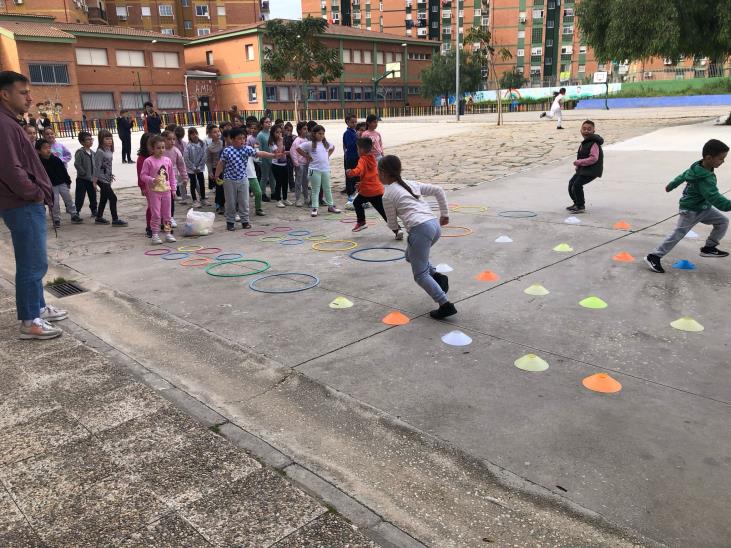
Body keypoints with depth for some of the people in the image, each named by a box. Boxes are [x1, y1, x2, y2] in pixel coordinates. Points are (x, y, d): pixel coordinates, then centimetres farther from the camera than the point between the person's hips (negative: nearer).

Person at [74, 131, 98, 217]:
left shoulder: (92, 153, 9)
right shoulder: (80, 152, -12)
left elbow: (94, 165, 14)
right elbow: (77, 164, -19)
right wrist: (84, 174, -17)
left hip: (91, 179, 6)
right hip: (82, 179, -6)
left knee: (93, 197, 14)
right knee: (80, 197, -3)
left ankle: (94, 212, 26)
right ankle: (76, 213, 5)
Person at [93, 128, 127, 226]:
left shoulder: (109, 150, 6)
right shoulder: (100, 152, -17)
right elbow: (97, 167, -16)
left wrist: (110, 175, 22)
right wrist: (95, 180, -16)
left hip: (107, 179, 8)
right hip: (102, 179, -8)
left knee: (104, 199, 16)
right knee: (113, 198, -8)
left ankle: (99, 218, 28)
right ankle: (115, 220, -1)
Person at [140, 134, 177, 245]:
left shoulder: (167, 160, 4)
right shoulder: (148, 161, -9)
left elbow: (172, 176, 10)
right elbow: (143, 175, -6)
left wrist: (173, 189, 10)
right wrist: (152, 180, -23)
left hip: (166, 190, 4)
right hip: (154, 191, -4)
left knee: (167, 214, 11)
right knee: (155, 214, -1)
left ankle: (168, 233, 21)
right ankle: (155, 235, 6)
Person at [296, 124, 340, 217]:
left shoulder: (326, 143, 8)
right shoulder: (309, 144, -8)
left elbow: (332, 147, 26)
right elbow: (298, 149, -8)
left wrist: (328, 155, 13)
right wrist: (307, 156, -6)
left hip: (325, 169, 5)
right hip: (315, 170, -5)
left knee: (327, 189, 14)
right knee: (315, 190, 1)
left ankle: (331, 206, 24)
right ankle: (314, 208, 5)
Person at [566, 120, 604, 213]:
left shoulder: (593, 143, -19)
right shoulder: (585, 142, 12)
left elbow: (593, 158, -27)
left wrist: (579, 162, -23)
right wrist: (578, 164, 8)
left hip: (591, 170, -10)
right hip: (583, 169, 10)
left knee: (577, 185, -17)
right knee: (571, 183, 13)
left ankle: (581, 206, -4)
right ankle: (577, 203, 28)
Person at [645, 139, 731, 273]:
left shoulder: (698, 167, -5)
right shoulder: (705, 179, -33)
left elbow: (683, 176, 14)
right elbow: (716, 198, -38)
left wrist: (671, 185, 30)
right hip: (691, 211, -9)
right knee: (678, 234, -5)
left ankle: (709, 248, 20)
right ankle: (654, 257, 0)